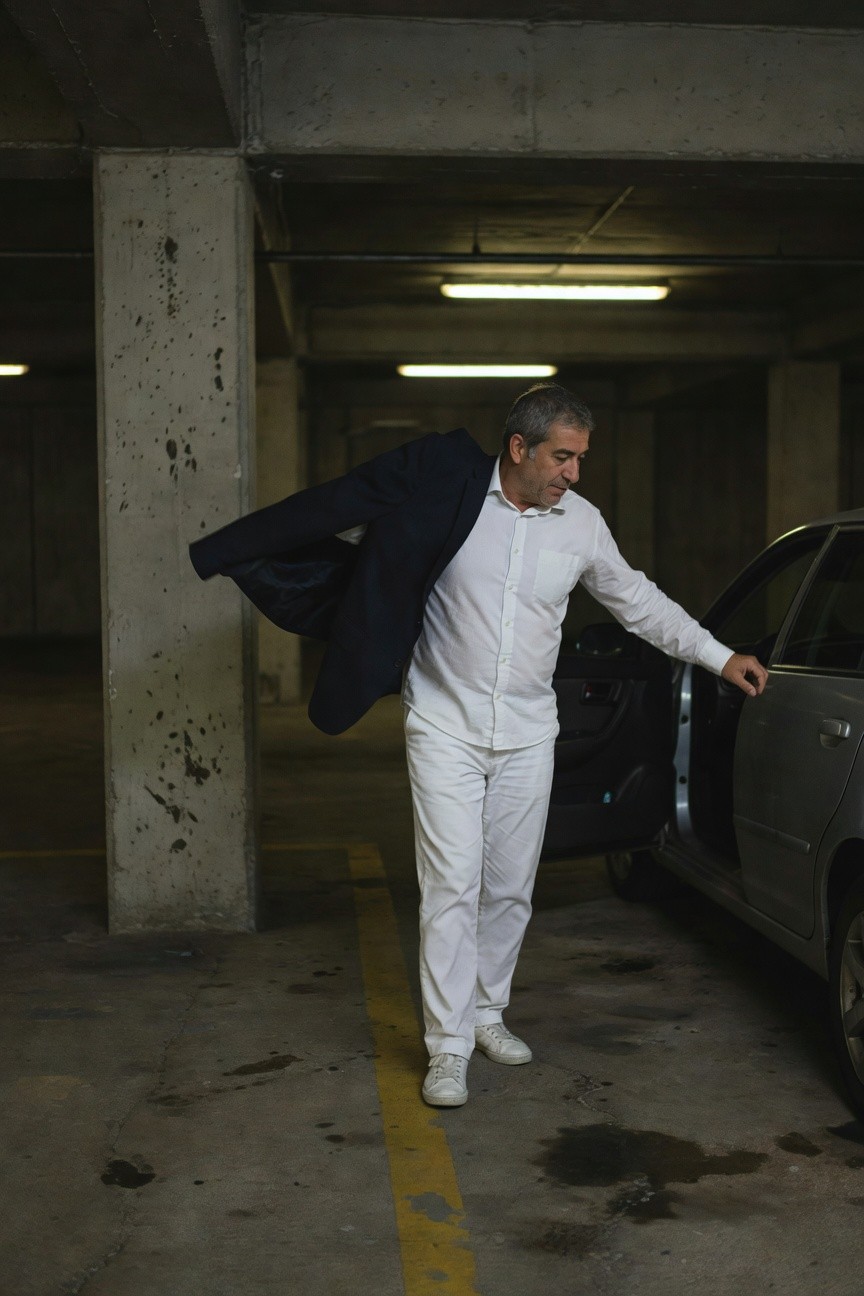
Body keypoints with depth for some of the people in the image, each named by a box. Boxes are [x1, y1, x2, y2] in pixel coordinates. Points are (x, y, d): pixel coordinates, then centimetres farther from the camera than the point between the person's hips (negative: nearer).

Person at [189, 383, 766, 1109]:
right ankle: (448, 1048, 3)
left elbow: (638, 601, 13)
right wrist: (234, 551, 3)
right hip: (446, 729, -3)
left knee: (511, 889, 11)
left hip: (527, 736, 4)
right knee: (452, 886, -5)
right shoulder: (447, 491, -10)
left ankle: (487, 1012, 30)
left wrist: (719, 657, 12)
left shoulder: (582, 525, 0)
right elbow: (343, 515, 0)